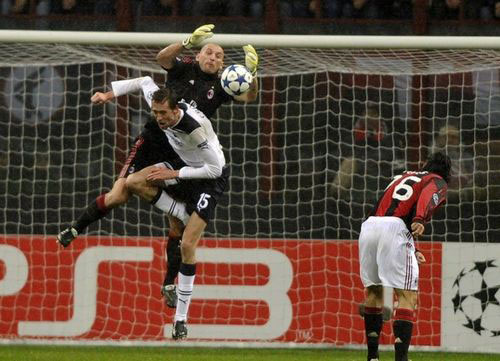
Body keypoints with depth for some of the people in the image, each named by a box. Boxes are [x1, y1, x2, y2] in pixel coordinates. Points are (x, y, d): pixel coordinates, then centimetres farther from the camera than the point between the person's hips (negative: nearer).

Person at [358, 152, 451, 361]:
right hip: (395, 227, -6)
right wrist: (419, 219, -28)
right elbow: (428, 195, -10)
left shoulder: (403, 177, 36)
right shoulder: (438, 182, 16)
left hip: (369, 225, 6)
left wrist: (411, 251, 50)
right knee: (408, 296, -5)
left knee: (373, 291, 20)